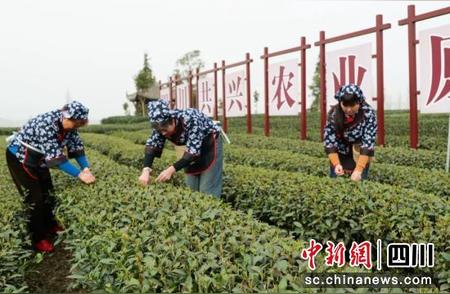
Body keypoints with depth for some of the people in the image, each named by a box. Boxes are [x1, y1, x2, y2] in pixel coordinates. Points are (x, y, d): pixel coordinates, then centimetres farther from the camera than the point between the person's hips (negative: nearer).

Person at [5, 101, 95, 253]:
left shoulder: (69, 124, -13)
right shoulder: (46, 124, -38)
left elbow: (77, 147, -6)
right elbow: (56, 157, -39)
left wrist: (86, 168, -19)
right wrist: (79, 174, -39)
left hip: (38, 159, 8)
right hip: (20, 157, -8)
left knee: (48, 193, 16)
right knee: (35, 198, -6)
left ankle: (50, 226, 35)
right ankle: (38, 238, 7)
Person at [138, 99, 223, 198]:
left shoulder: (190, 120, -36)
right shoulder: (161, 124, -17)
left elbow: (193, 151, -35)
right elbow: (152, 145, -13)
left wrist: (172, 169, -41)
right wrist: (146, 170, -28)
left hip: (210, 143, -6)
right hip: (193, 146, 6)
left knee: (207, 190, -10)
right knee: (191, 188, 7)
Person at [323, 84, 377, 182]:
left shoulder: (368, 113, -28)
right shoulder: (333, 114, -24)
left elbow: (368, 143, -31)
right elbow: (329, 141, -23)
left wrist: (358, 169, -39)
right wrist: (336, 164, -37)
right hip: (341, 154, 1)